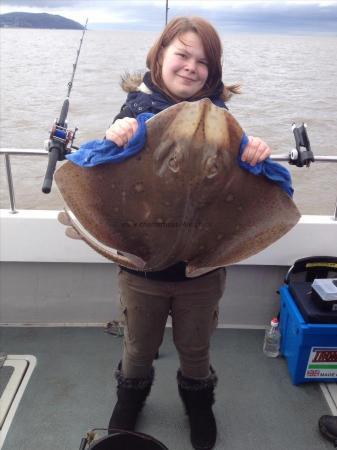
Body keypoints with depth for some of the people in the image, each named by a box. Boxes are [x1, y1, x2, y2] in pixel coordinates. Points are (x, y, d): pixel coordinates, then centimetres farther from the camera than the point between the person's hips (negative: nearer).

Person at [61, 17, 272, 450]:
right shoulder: (136, 108, -8)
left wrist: (257, 155, -26)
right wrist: (112, 141, -32)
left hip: (202, 266, 1)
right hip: (141, 264, 0)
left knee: (194, 349, 23)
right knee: (139, 347, 23)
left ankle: (197, 399, 55)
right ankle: (132, 393, 56)